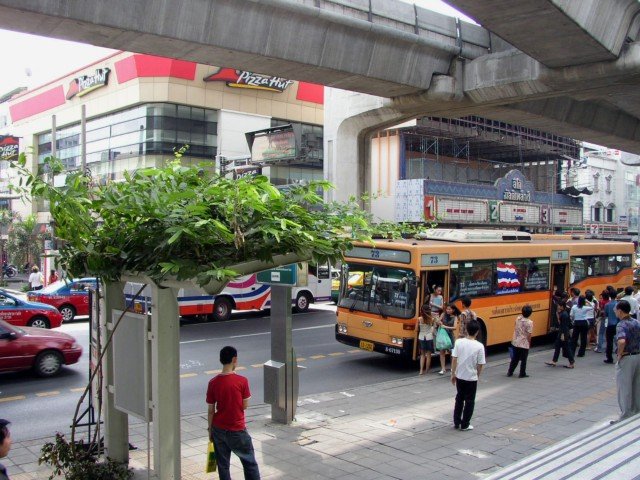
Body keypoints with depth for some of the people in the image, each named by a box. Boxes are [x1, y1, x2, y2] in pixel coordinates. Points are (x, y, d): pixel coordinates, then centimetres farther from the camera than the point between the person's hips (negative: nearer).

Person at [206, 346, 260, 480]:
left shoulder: (213, 383, -6)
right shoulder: (242, 381, -16)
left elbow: (211, 410, 0)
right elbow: (245, 406, -7)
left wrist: (210, 430, 11)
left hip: (219, 429, 3)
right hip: (237, 430, -3)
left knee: (223, 464, 14)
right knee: (250, 463, 12)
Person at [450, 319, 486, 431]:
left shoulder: (458, 342, -9)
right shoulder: (479, 346, -15)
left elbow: (454, 359, -6)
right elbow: (480, 365, -10)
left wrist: (453, 374, 5)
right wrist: (477, 375, 8)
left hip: (459, 376, 3)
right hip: (471, 378, -3)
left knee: (459, 399, 19)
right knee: (469, 401, 12)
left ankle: (456, 422, 25)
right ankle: (465, 425, 17)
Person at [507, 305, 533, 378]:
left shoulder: (518, 319, -1)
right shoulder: (529, 322, -18)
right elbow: (529, 335, -16)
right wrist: (529, 343, -2)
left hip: (515, 343, 5)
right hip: (524, 344, -5)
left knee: (514, 358, 18)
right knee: (523, 360, 10)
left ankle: (510, 372, 23)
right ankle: (522, 374, 17)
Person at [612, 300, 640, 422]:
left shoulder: (621, 325, -17)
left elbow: (622, 341, -34)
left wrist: (620, 354, -19)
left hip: (627, 358, -8)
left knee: (624, 388, 3)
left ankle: (626, 415, 9)